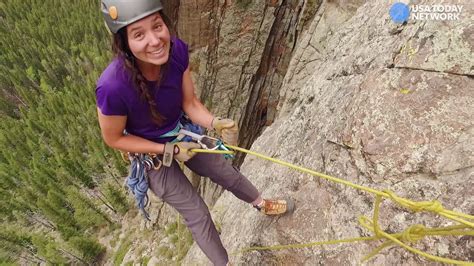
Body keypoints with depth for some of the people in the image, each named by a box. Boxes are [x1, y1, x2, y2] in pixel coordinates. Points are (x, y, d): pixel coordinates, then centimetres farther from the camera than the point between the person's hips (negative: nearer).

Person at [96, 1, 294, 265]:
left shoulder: (177, 50, -27)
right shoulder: (113, 87, -39)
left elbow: (190, 103, -12)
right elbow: (114, 139, -20)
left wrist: (217, 124, -31)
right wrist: (170, 151, -22)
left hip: (183, 134, 5)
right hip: (152, 154, -4)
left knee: (228, 173, 23)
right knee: (198, 215, 9)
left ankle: (261, 204, 56)